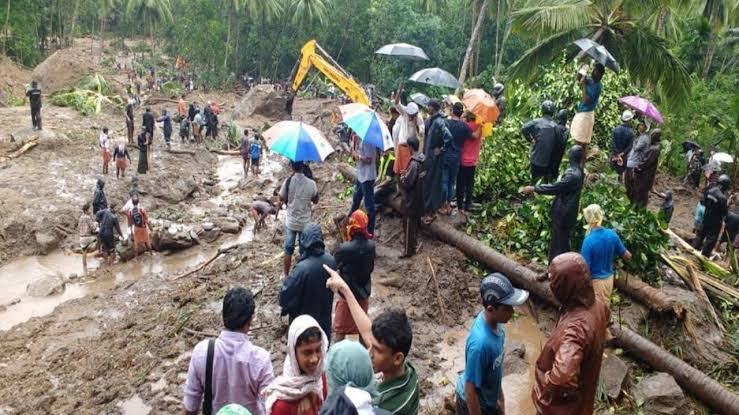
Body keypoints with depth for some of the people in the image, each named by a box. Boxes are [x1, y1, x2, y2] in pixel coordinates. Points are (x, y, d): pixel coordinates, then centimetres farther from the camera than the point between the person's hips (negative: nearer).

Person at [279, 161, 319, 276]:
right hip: (305, 223, 0)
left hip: (291, 221, 0)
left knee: (288, 251, 14)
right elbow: (315, 200, 1)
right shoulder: (311, 183, -13)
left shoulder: (288, 181, -14)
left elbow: (282, 199, -2)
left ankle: (286, 276, 23)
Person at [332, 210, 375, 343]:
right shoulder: (371, 245, -12)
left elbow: (335, 264, -7)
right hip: (364, 292, 4)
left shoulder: (344, 248, -27)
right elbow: (371, 267, 2)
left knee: (340, 329, 13)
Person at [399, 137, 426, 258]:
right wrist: (407, 173, 9)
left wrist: (402, 178, -6)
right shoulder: (422, 158, 1)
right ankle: (412, 244, 35)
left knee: (408, 224, 1)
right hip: (418, 196, 9)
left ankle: (408, 250, 10)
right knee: (415, 222, 21)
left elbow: (408, 182, -25)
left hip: (411, 198, -9)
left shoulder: (414, 163, -26)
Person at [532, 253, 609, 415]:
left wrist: (545, 381, -31)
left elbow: (562, 378, -55)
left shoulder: (573, 329, -43)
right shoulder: (597, 305, -15)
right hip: (583, 387, 7)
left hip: (562, 401, -7)